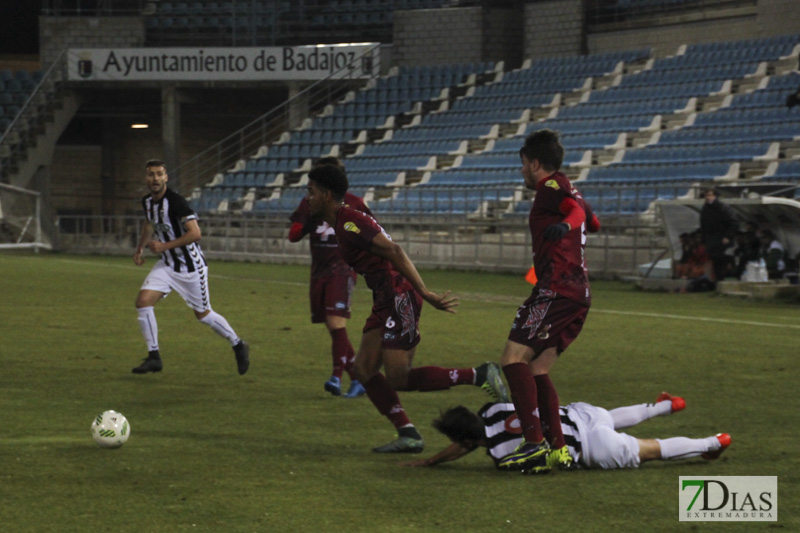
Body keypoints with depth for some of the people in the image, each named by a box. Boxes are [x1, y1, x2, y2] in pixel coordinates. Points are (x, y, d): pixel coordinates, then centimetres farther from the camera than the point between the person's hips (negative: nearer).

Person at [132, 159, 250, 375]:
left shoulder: (176, 202, -24)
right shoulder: (147, 202, 1)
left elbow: (195, 233, -30)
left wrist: (165, 246, -27)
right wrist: (141, 248, 15)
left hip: (191, 267, -7)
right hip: (167, 265, 7)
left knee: (203, 314, 5)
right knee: (143, 302, -10)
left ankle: (238, 346, 29)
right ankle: (154, 357, 0)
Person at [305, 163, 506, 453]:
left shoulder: (349, 223, -13)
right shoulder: (343, 222, 19)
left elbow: (393, 251, -22)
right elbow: (390, 252, 24)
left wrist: (425, 293, -26)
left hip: (399, 297, -10)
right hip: (386, 301, 10)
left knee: (399, 379, -9)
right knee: (364, 369, 6)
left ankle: (479, 375, -6)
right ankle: (408, 435, 3)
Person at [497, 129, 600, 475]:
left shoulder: (551, 186, -3)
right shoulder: (567, 192, 23)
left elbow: (576, 208, -23)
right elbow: (592, 221, 40)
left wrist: (565, 224, -42)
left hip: (557, 289, -10)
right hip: (578, 293, 10)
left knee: (514, 359, -16)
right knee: (536, 371, 10)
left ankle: (535, 443, -27)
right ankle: (558, 449, 2)